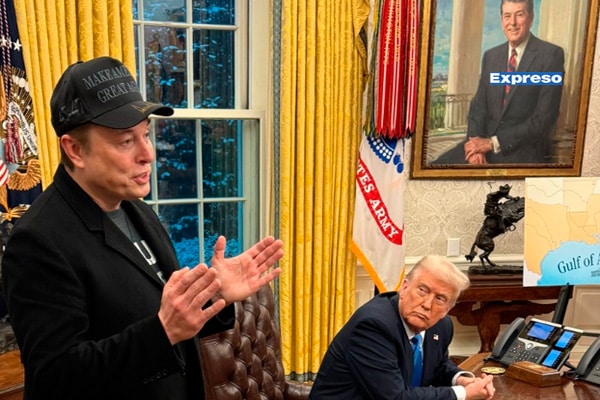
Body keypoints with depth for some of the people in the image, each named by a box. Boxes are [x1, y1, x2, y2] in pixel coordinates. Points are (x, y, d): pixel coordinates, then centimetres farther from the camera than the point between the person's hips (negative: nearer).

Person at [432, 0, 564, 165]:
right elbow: (479, 105, 8)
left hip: (524, 152, -5)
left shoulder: (551, 54, -5)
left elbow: (545, 117, -11)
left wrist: (493, 143, -15)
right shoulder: (491, 56, 12)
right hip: (486, 144, 5)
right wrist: (476, 144, -11)